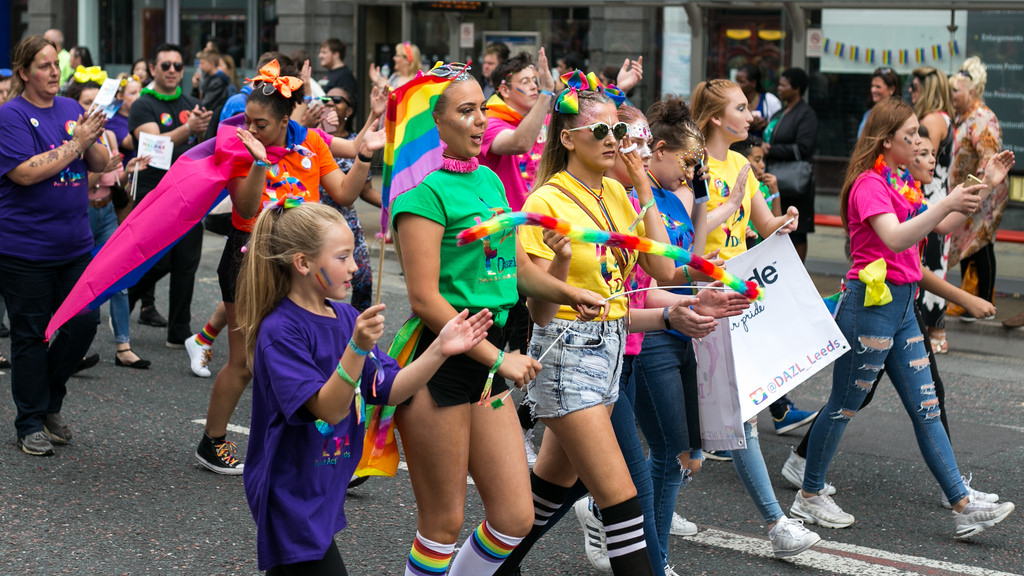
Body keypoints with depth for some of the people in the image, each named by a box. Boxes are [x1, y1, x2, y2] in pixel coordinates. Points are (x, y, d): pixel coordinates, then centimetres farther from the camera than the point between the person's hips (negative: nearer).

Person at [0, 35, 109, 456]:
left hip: (74, 244, 6)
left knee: (84, 322, 5)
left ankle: (51, 403, 26)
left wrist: (91, 140, -12)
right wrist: (75, 144, -19)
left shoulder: (71, 108, 9)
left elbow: (101, 164, 9)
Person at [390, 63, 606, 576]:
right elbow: (425, 300, -18)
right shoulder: (424, 191, -13)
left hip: (488, 358, 8)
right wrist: (497, 357, -17)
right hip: (436, 362, -8)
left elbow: (519, 268, 22)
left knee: (515, 517, 8)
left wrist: (568, 293, 4)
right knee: (444, 523, 2)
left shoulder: (489, 180, 13)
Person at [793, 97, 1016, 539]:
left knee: (926, 409, 6)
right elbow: (896, 238, -28)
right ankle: (809, 497, 15)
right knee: (844, 405, 2)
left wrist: (981, 190, 13)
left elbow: (938, 227, 21)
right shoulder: (869, 183, -12)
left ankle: (963, 508, 6)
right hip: (871, 302, -9)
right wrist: (946, 204, -34)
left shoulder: (898, 183, 15)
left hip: (901, 305, 9)